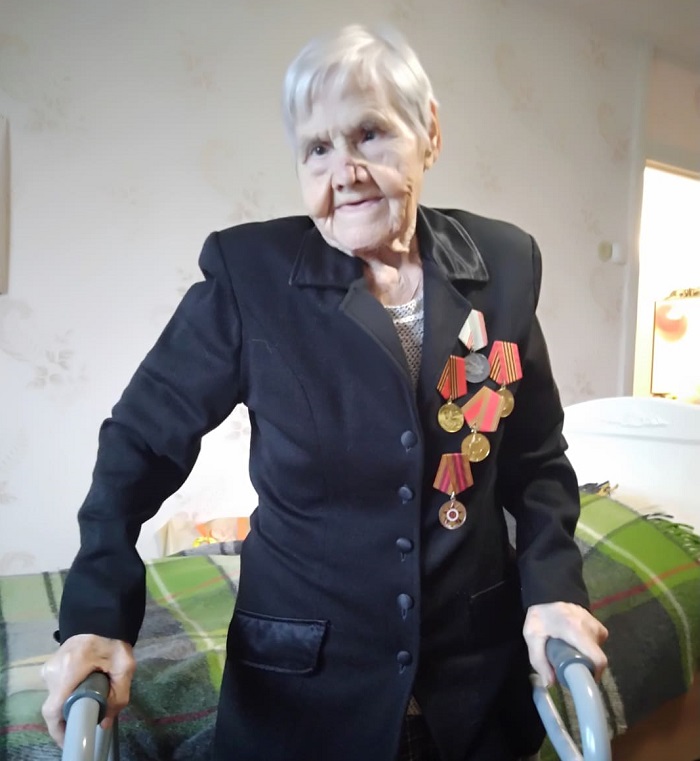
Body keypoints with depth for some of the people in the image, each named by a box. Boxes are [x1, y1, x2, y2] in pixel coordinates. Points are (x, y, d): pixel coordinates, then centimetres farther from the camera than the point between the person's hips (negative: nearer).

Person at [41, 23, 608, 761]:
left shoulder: (503, 262, -7)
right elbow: (145, 439, -7)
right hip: (303, 679, -2)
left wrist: (552, 585, -8)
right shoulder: (248, 270, -15)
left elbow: (535, 454, 3)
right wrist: (97, 612, -13)